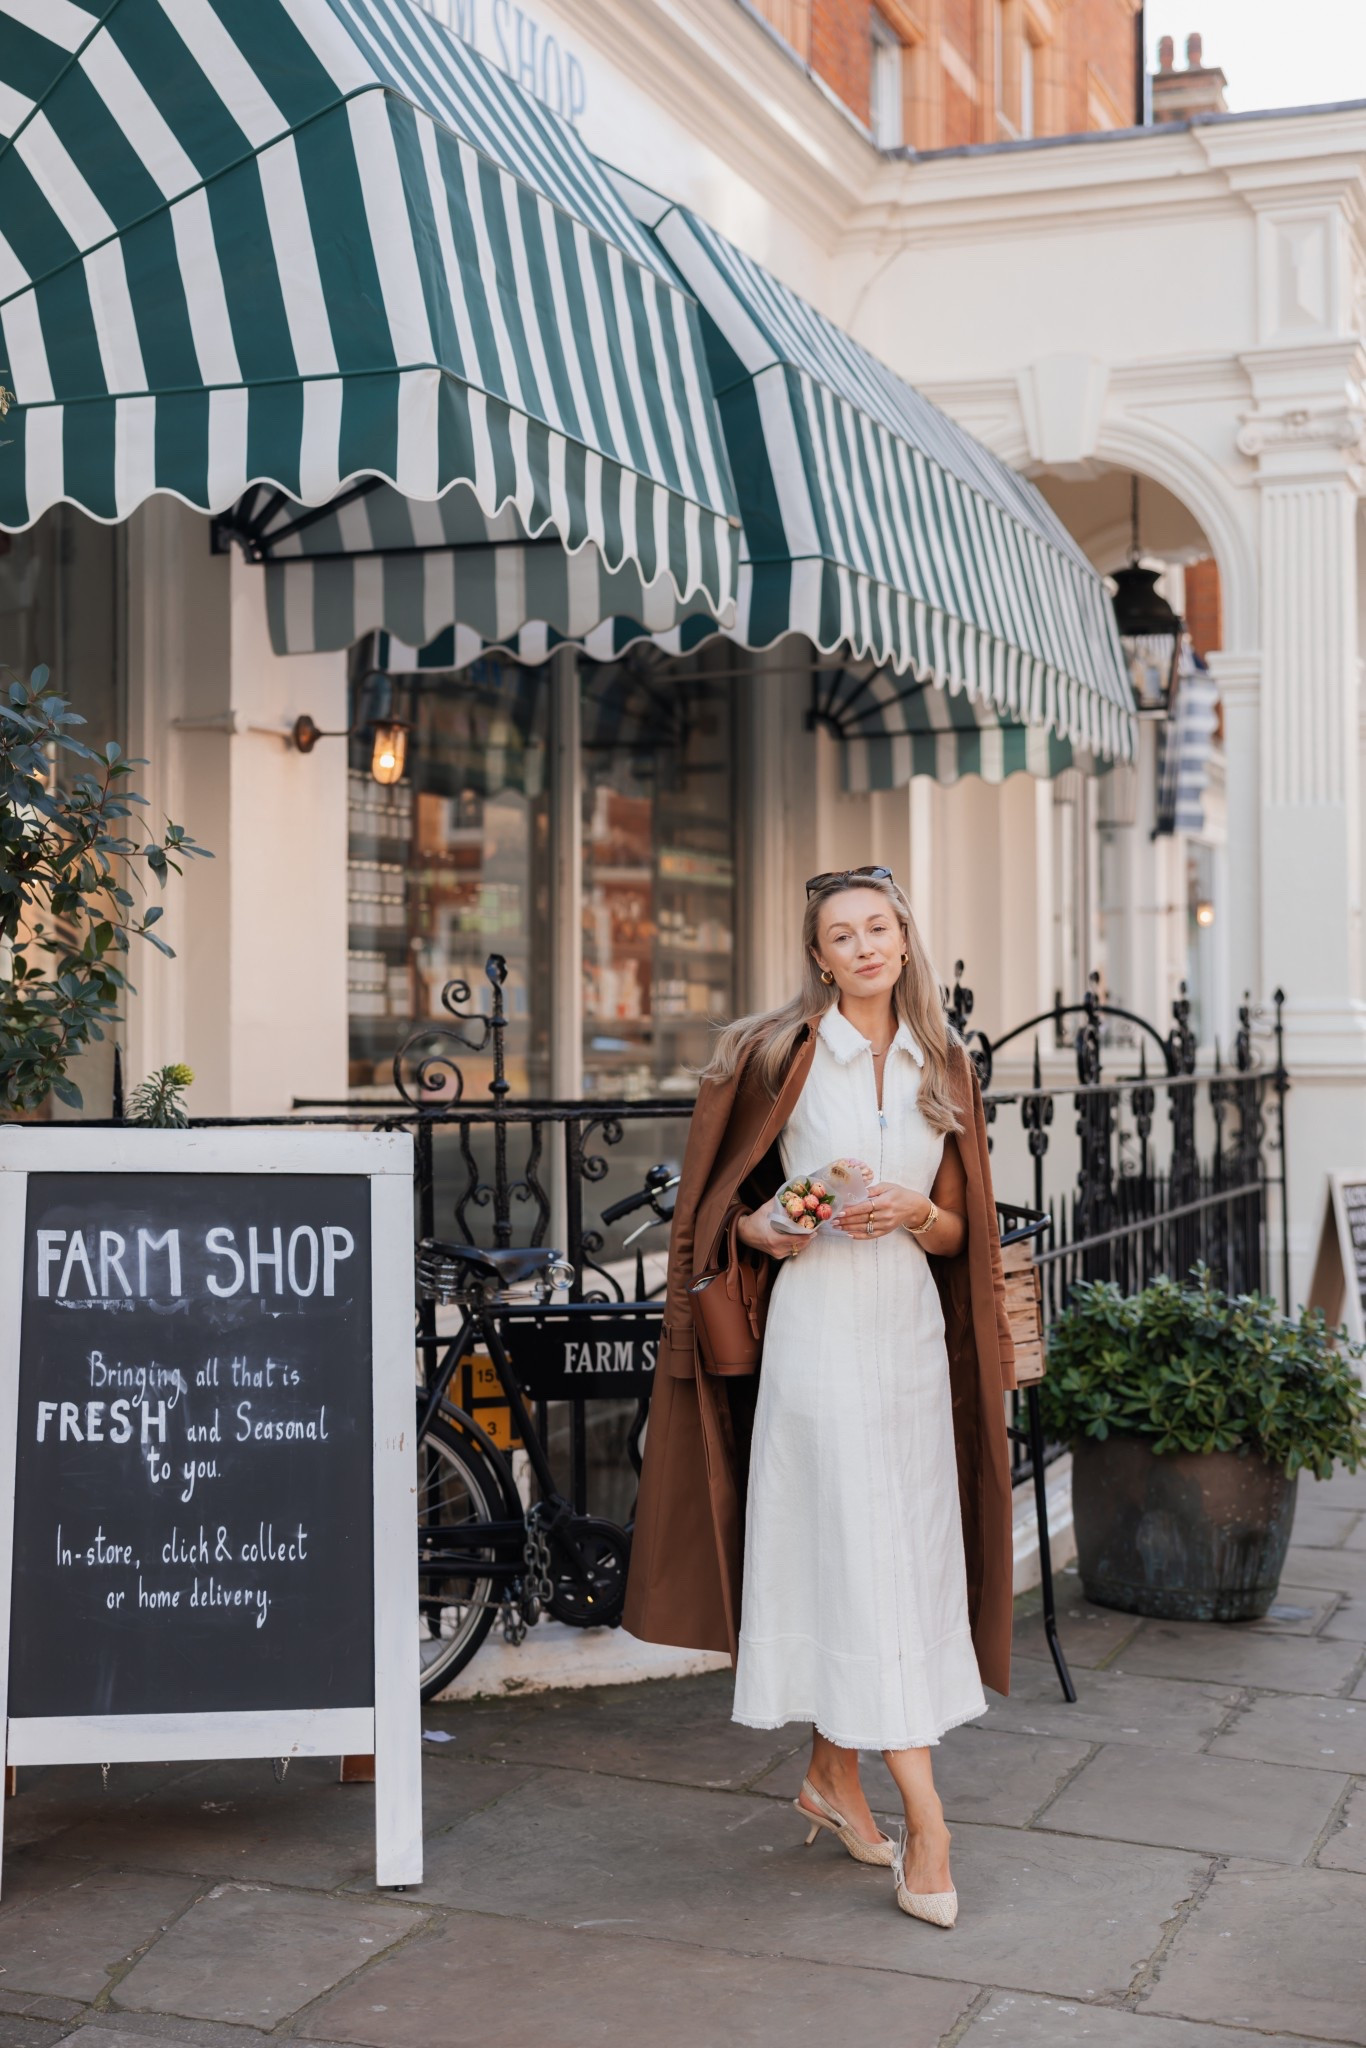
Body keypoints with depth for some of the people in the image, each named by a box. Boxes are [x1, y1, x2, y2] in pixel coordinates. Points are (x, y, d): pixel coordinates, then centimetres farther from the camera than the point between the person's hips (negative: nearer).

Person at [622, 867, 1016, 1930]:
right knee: (858, 1557, -6)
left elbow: (959, 1232, 12)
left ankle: (834, 1775, 25)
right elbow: (723, 1197, 5)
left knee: (908, 1552, 8)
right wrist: (764, 1230, -15)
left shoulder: (944, 1067, 9)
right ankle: (925, 1822, -4)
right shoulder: (782, 1054, -3)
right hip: (819, 1328, -5)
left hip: (914, 1332, 5)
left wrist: (913, 1213, -8)